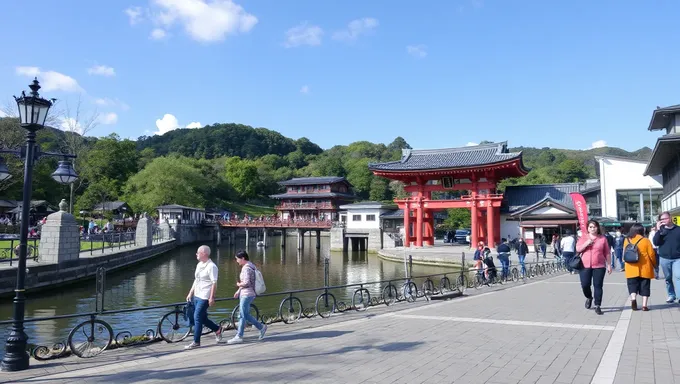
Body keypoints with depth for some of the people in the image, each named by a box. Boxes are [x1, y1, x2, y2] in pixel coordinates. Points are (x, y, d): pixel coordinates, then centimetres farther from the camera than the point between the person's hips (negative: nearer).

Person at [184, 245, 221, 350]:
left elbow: (214, 283, -18)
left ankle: (196, 342, 5)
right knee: (202, 318, 14)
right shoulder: (199, 265, 12)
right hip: (196, 296, 9)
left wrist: (211, 298, -20)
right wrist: (190, 293, 18)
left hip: (204, 297, -9)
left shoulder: (211, 266, -15)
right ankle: (217, 330, 32)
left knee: (197, 318, -5)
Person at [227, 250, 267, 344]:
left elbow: (246, 282, -25)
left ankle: (239, 336, 3)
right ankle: (261, 327, 20)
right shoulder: (248, 266, 14)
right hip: (244, 294, 10)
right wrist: (238, 291, 15)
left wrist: (238, 284, -6)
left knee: (243, 315, -4)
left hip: (247, 295, -10)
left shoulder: (246, 268, -17)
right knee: (245, 314, 14)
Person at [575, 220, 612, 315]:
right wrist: (586, 243, -14)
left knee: (598, 286, -2)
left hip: (599, 266, -1)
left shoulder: (603, 239, 6)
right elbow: (578, 249, 1)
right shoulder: (583, 238, 8)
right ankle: (589, 298, 29)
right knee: (585, 285, -1)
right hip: (585, 266, 1)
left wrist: (609, 265, 4)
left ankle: (597, 306, 4)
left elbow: (607, 253, 8)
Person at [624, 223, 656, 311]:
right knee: (645, 287, 8)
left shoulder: (627, 240, 1)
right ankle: (644, 305, 6)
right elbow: (651, 254, -4)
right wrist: (654, 264, 11)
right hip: (645, 269, -2)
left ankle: (633, 298, -15)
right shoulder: (645, 240, -8)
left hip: (631, 269, 2)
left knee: (632, 285, 9)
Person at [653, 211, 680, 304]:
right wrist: (658, 230, -15)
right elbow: (656, 242, -8)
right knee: (668, 278, 10)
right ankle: (671, 295, 22)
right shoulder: (661, 230, 4)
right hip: (664, 258, 2)